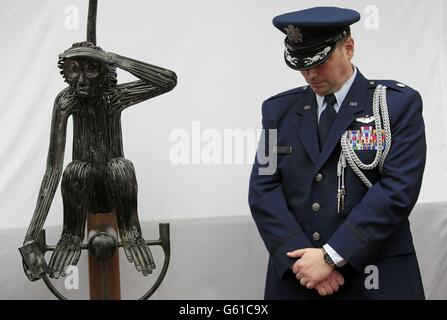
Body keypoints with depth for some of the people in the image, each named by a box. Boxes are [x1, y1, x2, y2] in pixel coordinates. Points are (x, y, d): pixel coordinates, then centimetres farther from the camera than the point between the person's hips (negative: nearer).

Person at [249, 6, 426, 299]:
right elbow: (263, 190, -1)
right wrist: (303, 260, -13)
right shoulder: (279, 110, 5)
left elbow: (398, 189, -13)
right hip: (295, 278, 3)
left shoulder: (399, 104, -4)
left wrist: (331, 256, -17)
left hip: (378, 280, -2)